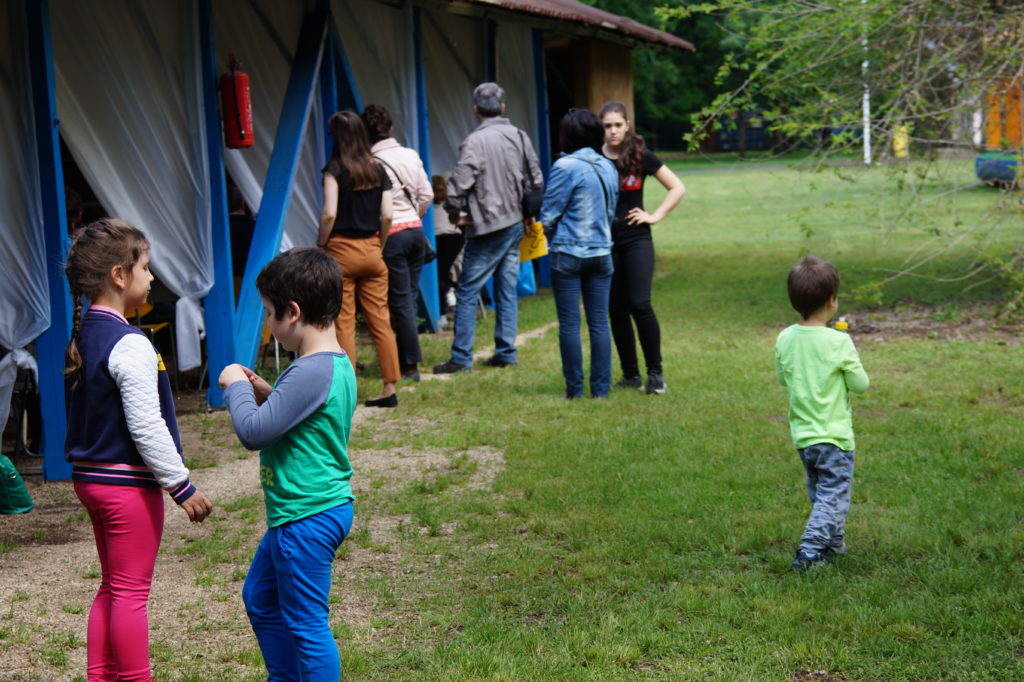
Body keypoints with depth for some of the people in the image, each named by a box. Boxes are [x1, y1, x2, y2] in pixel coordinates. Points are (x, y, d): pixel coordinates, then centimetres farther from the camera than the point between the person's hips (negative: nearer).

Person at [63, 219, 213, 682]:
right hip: (127, 482, -9)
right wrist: (182, 487, -14)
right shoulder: (130, 346, -20)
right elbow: (147, 428, -22)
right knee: (131, 592, 1)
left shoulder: (83, 335, 7)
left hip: (89, 476, 9)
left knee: (112, 587, 18)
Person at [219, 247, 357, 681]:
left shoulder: (311, 373, -25)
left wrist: (237, 387, -7)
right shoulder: (336, 364, 7)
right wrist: (266, 395, 7)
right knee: (260, 599, 25)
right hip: (298, 515, 11)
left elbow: (253, 432, -23)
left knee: (305, 623, -1)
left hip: (307, 518, -11)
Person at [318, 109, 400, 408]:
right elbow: (387, 215, 2)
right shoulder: (378, 170, 5)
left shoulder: (335, 169, -8)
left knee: (344, 323, 1)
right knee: (380, 320, 6)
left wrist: (320, 245, -3)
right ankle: (389, 389, 7)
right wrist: (379, 247, 14)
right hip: (371, 249, 4)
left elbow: (329, 213, -15)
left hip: (342, 249, -4)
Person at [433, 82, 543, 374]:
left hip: (488, 227, -7)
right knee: (507, 290, 12)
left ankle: (461, 358, -2)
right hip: (515, 224, 7)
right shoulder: (519, 136, 6)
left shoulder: (475, 141, -15)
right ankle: (506, 352, 15)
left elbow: (459, 182, -19)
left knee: (467, 292, -2)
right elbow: (536, 178, 12)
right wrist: (528, 211, 23)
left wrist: (456, 213, -2)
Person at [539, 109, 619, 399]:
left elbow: (549, 214, -8)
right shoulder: (608, 168, 6)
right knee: (599, 323, 7)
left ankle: (575, 388, 5)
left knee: (569, 323, 2)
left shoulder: (565, 167, -13)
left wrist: (553, 238, 11)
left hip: (568, 253, -5)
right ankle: (601, 388, 9)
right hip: (601, 252, 5)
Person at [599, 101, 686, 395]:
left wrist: (655, 216, -2)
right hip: (604, 242, 2)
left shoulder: (641, 156, -2)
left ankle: (655, 373, -2)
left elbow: (677, 188, 5)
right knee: (616, 309, 5)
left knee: (639, 304, -11)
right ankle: (630, 374, 14)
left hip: (636, 240, -2)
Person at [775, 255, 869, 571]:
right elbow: (860, 384, -9)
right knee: (833, 495, 0)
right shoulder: (839, 342, -18)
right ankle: (810, 550, -10)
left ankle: (833, 541, 33)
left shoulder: (785, 339, -3)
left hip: (802, 435, 6)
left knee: (818, 491, 22)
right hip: (833, 436, -6)